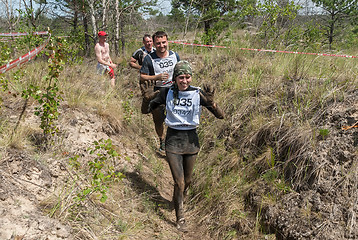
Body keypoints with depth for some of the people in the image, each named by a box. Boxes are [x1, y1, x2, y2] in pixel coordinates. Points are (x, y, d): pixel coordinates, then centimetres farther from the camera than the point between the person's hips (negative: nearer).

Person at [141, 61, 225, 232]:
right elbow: (145, 111, 2)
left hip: (191, 139, 1)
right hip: (173, 139, -1)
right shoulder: (167, 93, -4)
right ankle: (180, 218, 17)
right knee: (179, 182, -4)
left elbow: (220, 116, -11)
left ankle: (179, 201, 50)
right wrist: (147, 99, -19)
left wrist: (211, 102, -31)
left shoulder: (198, 94, -7)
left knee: (187, 181, 17)